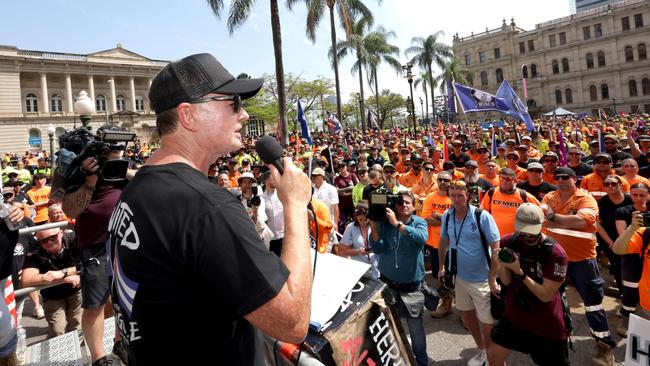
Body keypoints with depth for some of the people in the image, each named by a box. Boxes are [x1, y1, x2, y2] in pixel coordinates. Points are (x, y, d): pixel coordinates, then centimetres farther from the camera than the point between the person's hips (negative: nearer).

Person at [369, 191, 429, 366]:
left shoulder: (419, 222, -6)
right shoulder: (384, 223, -3)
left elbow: (421, 238, -29)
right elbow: (377, 249, -12)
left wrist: (397, 223, -32)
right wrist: (373, 225, -22)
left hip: (412, 284, -2)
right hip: (387, 282, 2)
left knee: (415, 325, 10)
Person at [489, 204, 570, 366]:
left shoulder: (556, 253, -23)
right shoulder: (509, 242, -9)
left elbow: (546, 295, -22)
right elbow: (506, 281, -6)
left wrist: (519, 272, -31)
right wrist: (502, 265, -27)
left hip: (547, 324, -3)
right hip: (513, 316, 4)